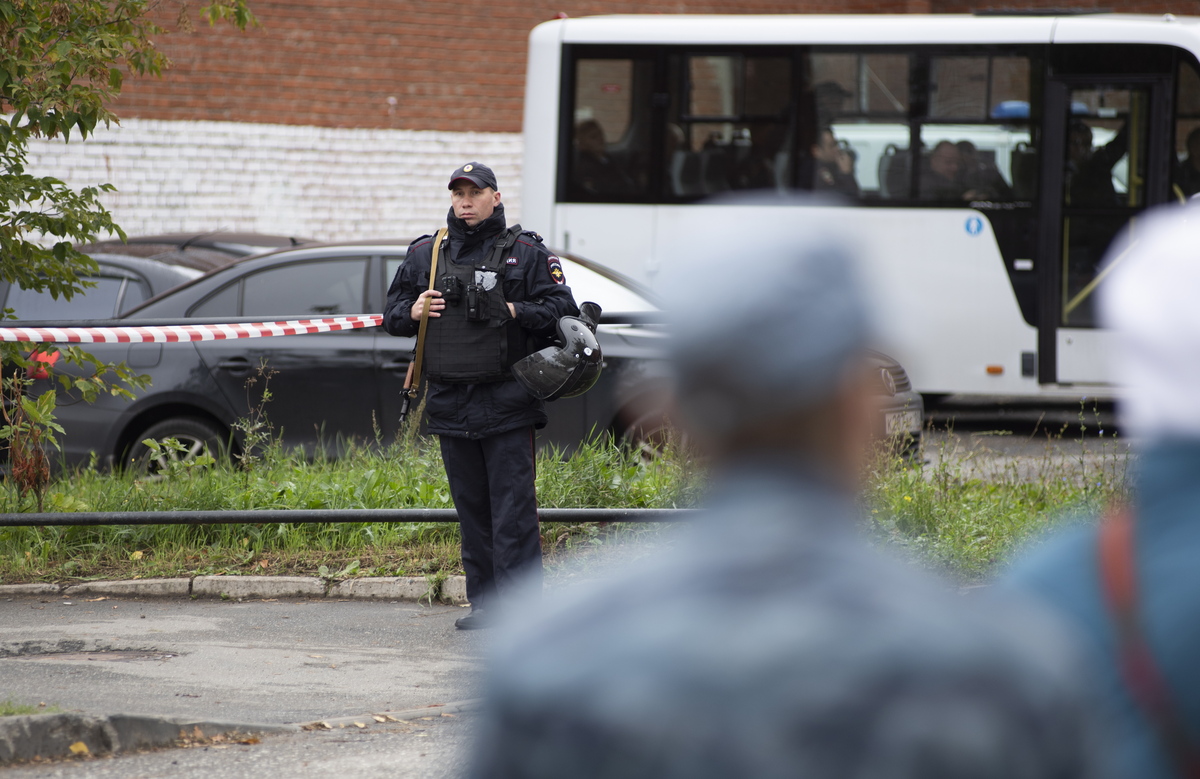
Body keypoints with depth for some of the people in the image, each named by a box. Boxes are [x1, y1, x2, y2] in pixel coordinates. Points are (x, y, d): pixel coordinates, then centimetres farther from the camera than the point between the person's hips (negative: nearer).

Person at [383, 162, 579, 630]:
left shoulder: (526, 253, 2)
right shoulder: (425, 254, 13)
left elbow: (561, 307, -1)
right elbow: (391, 314, 19)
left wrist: (513, 312, -14)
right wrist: (412, 312, -2)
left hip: (507, 403, -4)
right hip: (451, 405, 4)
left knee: (513, 507, -8)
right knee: (471, 507, 9)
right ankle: (485, 604, 14)